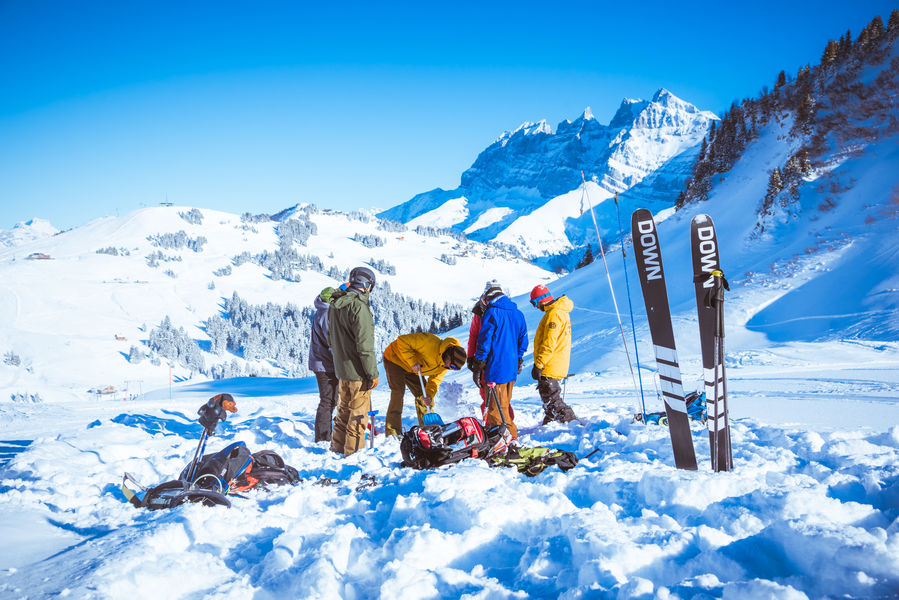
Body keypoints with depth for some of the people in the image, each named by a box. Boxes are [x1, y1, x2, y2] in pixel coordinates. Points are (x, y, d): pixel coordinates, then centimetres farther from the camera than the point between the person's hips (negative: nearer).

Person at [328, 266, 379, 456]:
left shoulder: (335, 306, 8)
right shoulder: (359, 307, -20)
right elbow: (365, 345, -21)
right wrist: (373, 373, -15)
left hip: (341, 369, 8)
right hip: (357, 371, -8)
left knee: (344, 410, 20)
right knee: (359, 413, 3)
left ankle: (337, 447, 30)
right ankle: (353, 451, 9)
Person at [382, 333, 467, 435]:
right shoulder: (430, 343, -38)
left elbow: (436, 378, -5)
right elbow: (402, 341, -34)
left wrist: (429, 395, -23)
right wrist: (413, 361, -38)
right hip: (395, 359, -7)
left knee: (421, 394, 4)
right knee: (398, 393, -17)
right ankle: (392, 432, -13)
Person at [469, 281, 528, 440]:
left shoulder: (491, 312, -10)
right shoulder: (518, 313, 11)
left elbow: (484, 341, -13)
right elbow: (523, 340, 17)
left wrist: (477, 368, -10)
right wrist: (518, 362, 27)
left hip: (496, 367, -8)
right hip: (511, 368, 8)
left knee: (496, 407, -2)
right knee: (504, 404, 20)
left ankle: (510, 437, -4)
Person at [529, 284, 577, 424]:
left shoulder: (554, 314, -18)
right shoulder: (561, 311, 16)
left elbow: (549, 344, -24)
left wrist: (538, 364, -22)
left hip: (550, 367, -11)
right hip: (554, 366, 11)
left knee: (551, 399, -7)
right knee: (548, 397, 18)